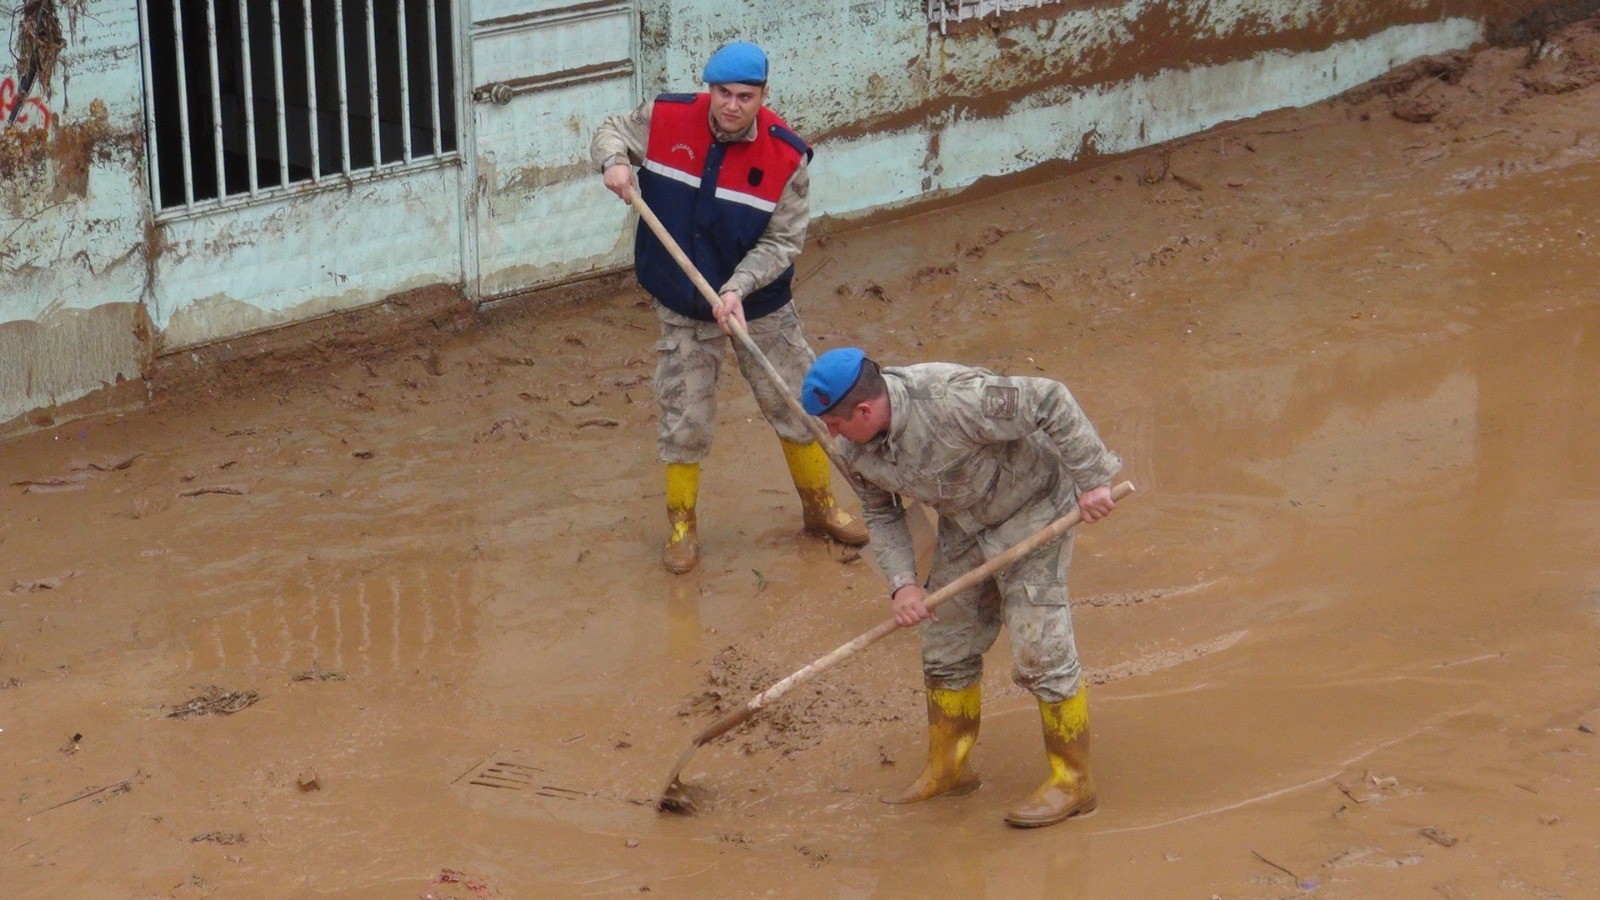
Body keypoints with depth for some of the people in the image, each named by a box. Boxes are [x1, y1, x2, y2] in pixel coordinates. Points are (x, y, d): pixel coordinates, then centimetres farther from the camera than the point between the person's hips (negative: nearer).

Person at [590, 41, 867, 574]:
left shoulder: (787, 156, -18)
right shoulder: (666, 120, -15)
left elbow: (784, 241, -16)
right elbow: (612, 131, 4)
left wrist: (738, 288, -29)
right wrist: (613, 161, -19)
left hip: (760, 306, 0)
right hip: (683, 309, 0)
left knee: (798, 407, 12)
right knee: (685, 420, 7)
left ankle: (820, 506, 33)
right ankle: (682, 523, 26)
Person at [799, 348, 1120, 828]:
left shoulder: (952, 400, -36)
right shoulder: (854, 449, -12)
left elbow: (1049, 401, -32)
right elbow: (881, 514, 4)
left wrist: (1091, 480, -27)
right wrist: (902, 583, -10)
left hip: (1032, 509, -7)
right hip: (964, 525, 7)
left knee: (1040, 651, -9)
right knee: (947, 647, 11)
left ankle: (1072, 780, 3)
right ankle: (947, 768, 26)